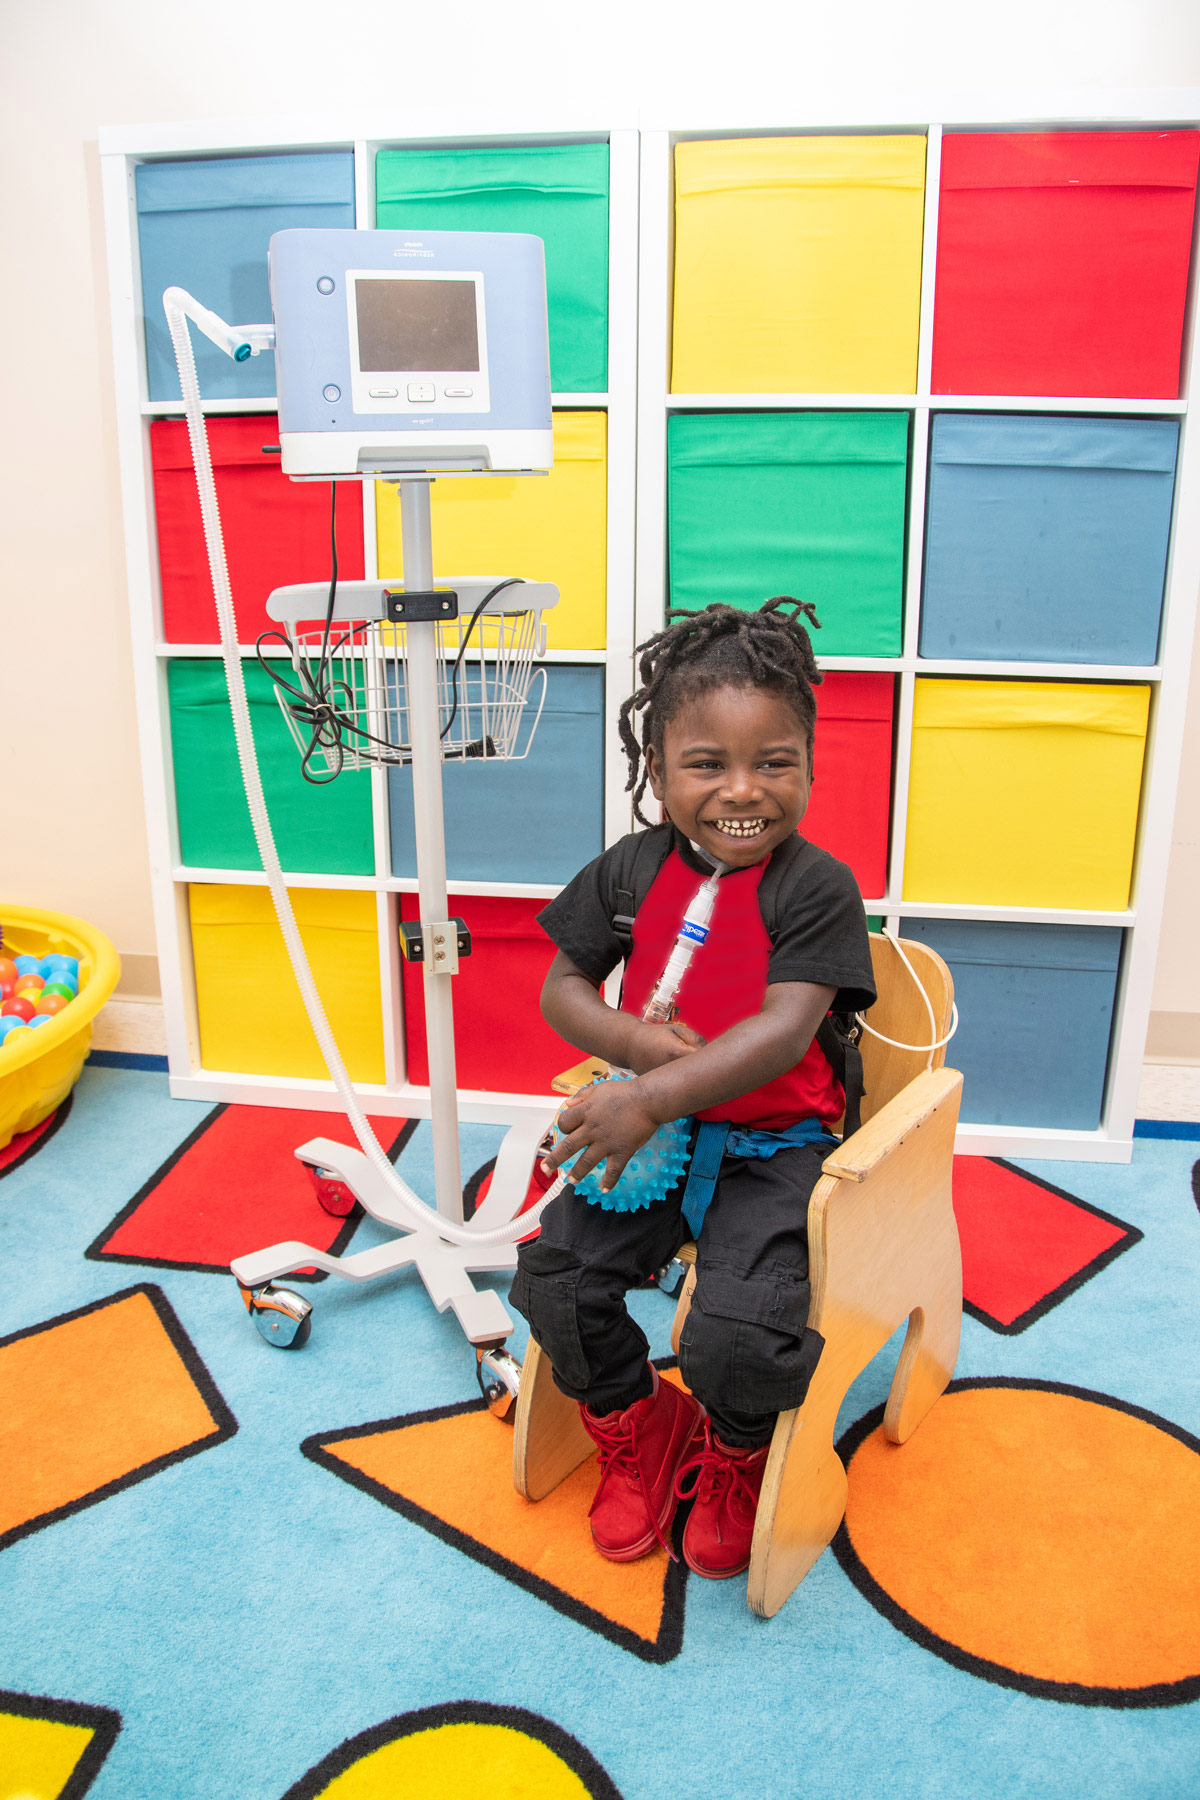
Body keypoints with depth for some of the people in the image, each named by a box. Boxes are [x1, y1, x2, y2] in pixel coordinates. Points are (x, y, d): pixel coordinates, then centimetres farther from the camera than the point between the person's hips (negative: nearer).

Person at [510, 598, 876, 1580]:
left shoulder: (816, 885, -12)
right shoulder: (631, 871, 1)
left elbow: (783, 1031, -20)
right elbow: (562, 987, 6)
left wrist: (652, 1096, -28)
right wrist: (632, 1039, -15)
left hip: (772, 1146, -4)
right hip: (650, 1131, 5)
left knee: (738, 1337, -22)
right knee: (553, 1281, -10)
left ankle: (733, 1458, 18)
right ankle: (639, 1427, 23)